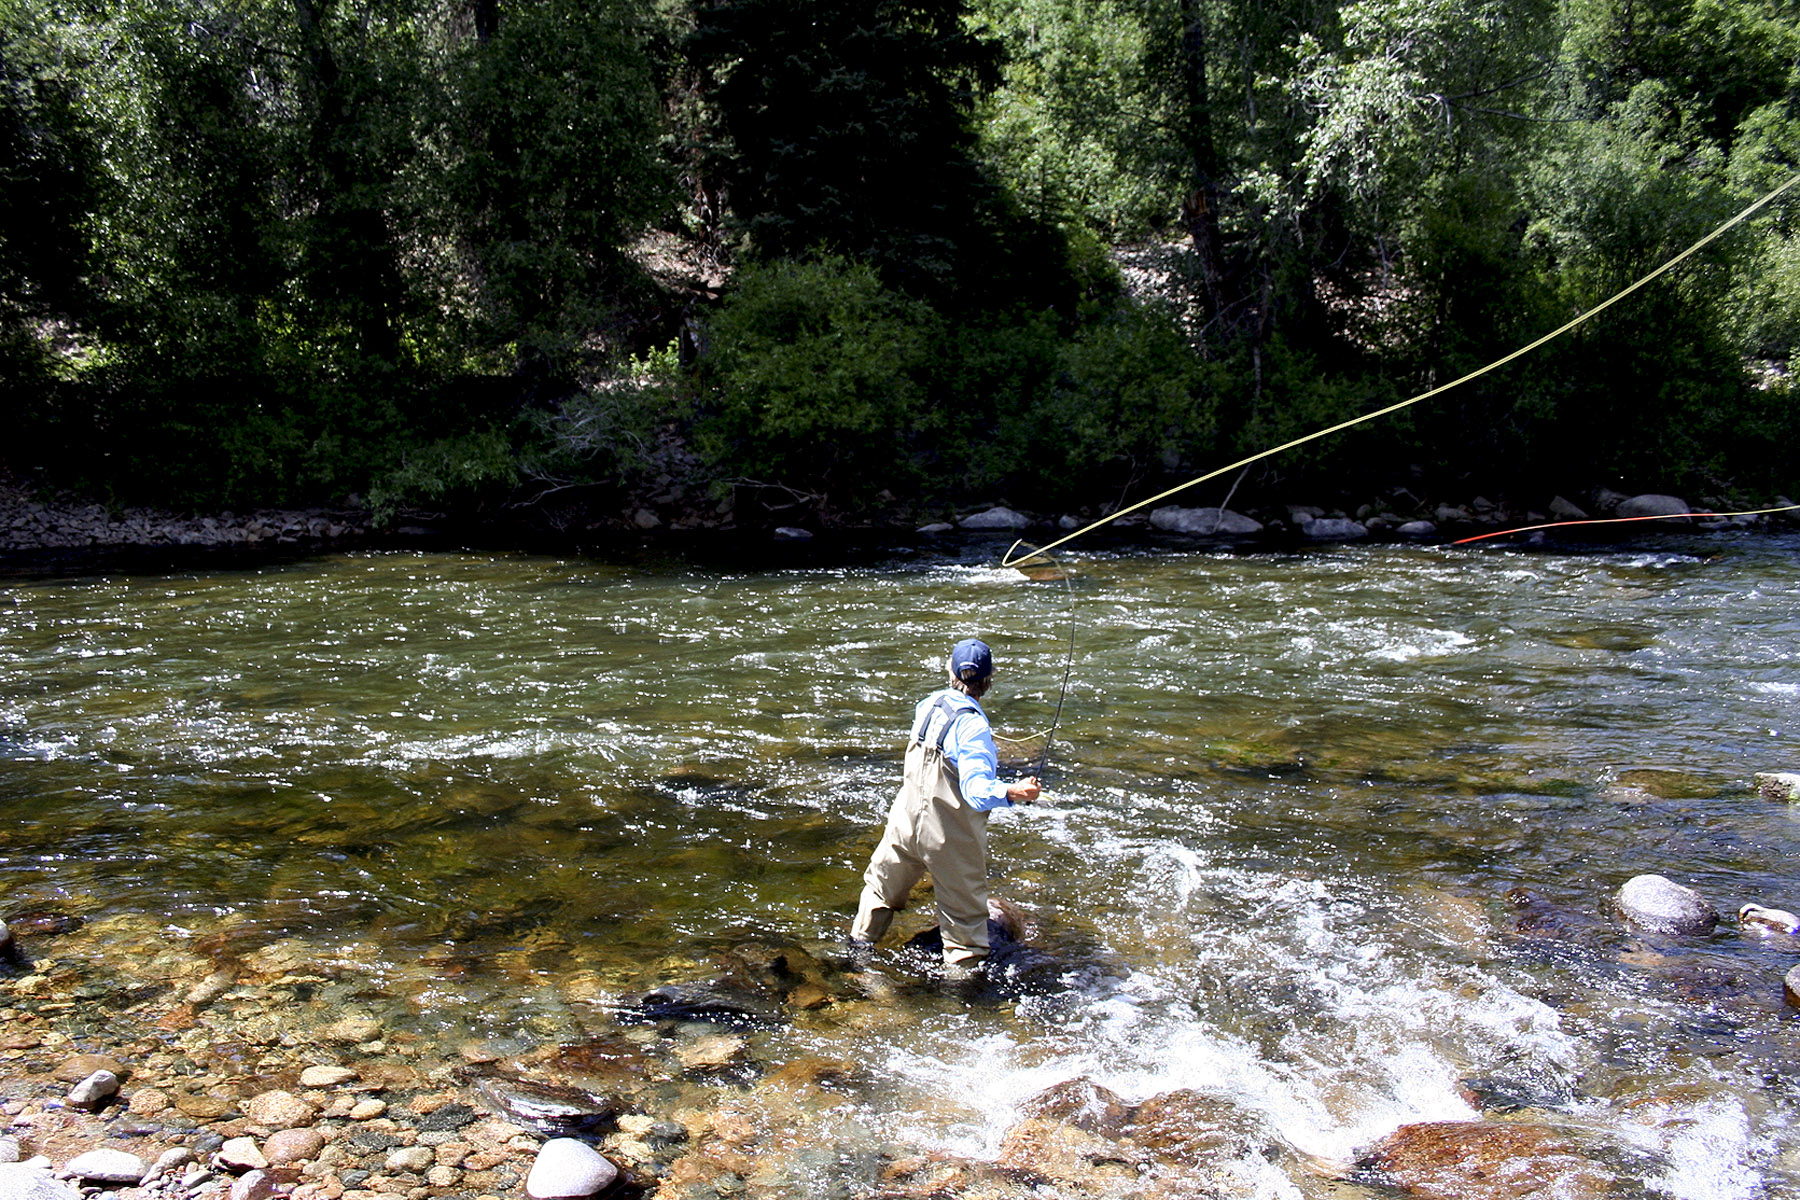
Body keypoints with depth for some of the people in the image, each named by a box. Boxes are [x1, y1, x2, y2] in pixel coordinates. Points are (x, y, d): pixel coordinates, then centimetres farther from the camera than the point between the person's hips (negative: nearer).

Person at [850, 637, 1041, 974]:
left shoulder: (928, 704, -3)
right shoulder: (974, 726, -24)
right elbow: (975, 790, -34)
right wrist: (1011, 792, -46)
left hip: (906, 820, 7)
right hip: (950, 837, -6)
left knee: (883, 882, 28)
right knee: (964, 908, 10)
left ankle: (862, 939, 43)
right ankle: (965, 967, 19)